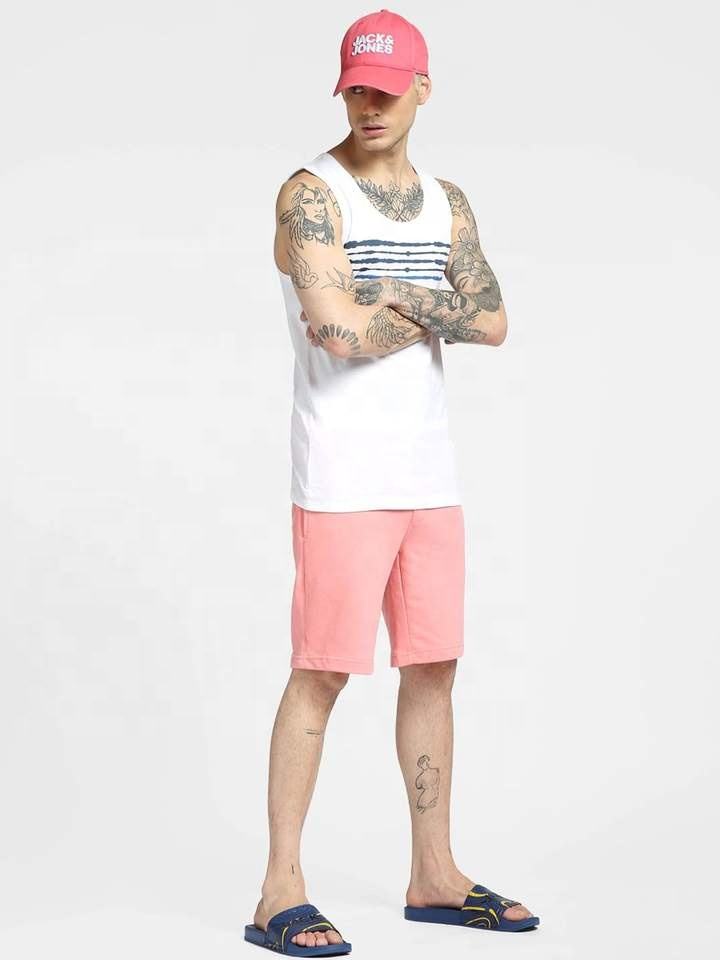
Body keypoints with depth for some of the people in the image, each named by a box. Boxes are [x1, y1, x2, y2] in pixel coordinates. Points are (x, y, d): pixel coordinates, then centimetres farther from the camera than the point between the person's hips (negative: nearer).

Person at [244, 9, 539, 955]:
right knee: (321, 672, -5)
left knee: (433, 666, 10)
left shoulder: (447, 203, 13)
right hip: (342, 476, -7)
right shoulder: (310, 194, -8)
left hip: (429, 469, 7)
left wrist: (403, 298, -13)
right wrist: (437, 311, -5)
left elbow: (494, 323, 1)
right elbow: (340, 333, -20)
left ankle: (434, 876, 21)